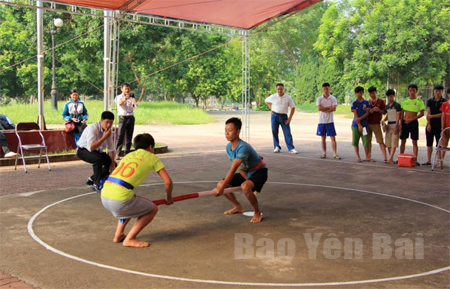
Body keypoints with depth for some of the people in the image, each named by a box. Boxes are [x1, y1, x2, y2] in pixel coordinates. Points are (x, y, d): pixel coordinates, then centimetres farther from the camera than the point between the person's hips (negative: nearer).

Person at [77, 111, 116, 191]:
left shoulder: (108, 130, -9)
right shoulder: (92, 128, -30)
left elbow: (111, 148, -1)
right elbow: (91, 147, -40)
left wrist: (112, 163, -8)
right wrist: (104, 137, -39)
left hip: (96, 151, 7)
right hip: (83, 150, -7)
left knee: (113, 165, 0)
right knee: (99, 158, -36)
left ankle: (92, 179, 17)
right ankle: (96, 184, -21)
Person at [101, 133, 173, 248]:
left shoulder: (128, 155, 26)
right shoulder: (151, 157, 11)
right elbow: (168, 182, 5)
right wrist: (168, 197, 26)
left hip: (104, 196, 7)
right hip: (119, 200, -7)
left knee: (132, 204, 35)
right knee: (153, 209, 14)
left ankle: (118, 235, 28)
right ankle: (129, 239, 8)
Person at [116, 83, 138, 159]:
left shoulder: (131, 98, 13)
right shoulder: (119, 97, 3)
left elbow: (136, 105, -1)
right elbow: (119, 103, -20)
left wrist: (133, 96, -6)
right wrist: (126, 98, -36)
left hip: (131, 117, 4)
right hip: (123, 117, -4)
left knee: (129, 136, 6)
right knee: (120, 136, -10)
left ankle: (127, 153, 12)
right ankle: (117, 154, -11)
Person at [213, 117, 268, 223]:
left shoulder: (243, 147, -32)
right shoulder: (228, 147, -6)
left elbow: (233, 169, -37)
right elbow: (239, 168, 0)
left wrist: (222, 187, -40)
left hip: (259, 171, -8)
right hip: (246, 172, 9)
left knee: (245, 186, -39)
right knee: (220, 184, 0)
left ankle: (257, 213, -14)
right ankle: (238, 207, 22)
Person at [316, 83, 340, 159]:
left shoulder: (333, 98, 2)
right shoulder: (319, 98, 3)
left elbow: (334, 108, -11)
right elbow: (319, 108, -12)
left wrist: (324, 109, -11)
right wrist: (329, 107, -9)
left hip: (330, 121, -1)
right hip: (321, 121, 1)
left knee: (333, 138, -3)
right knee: (323, 138, 8)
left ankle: (335, 154, -2)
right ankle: (324, 153, 16)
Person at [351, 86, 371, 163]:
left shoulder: (366, 102, 5)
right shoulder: (354, 103, 2)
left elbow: (367, 113, -2)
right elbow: (355, 115, -4)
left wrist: (360, 118, -16)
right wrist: (359, 125, -12)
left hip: (364, 124, 0)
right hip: (356, 125, 0)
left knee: (366, 141, -2)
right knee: (355, 141, 2)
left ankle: (367, 157, 7)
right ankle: (358, 156, 12)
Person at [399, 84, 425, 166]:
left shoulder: (419, 101, -1)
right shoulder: (404, 101, 6)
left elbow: (422, 114, -4)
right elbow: (402, 113, 9)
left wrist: (411, 119, -13)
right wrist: (400, 124, 2)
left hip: (414, 122, -2)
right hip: (404, 122, 3)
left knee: (414, 141, -2)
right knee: (403, 141, 7)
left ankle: (415, 159, -1)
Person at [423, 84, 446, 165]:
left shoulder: (445, 102, 1)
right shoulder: (429, 101, 9)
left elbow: (443, 114, -6)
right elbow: (428, 114, 2)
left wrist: (432, 116, -9)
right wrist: (428, 124, -6)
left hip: (439, 126, -3)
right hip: (430, 125, 3)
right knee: (429, 143, 5)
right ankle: (428, 161, 11)